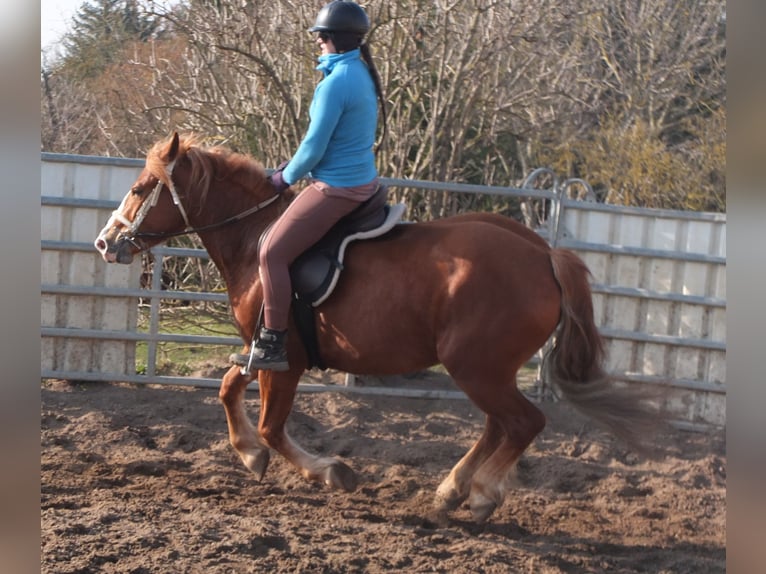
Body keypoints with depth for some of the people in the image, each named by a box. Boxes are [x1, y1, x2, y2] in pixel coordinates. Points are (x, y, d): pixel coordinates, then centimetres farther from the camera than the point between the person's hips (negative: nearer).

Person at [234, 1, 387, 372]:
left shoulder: (336, 83, -21)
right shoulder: (362, 75, 9)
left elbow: (314, 148, -19)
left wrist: (286, 178, -2)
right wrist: (294, 166, 15)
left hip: (336, 189, -10)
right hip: (363, 183, 10)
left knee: (272, 254, -8)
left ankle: (272, 345, -8)